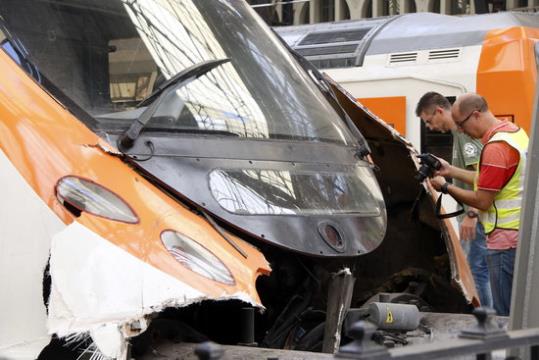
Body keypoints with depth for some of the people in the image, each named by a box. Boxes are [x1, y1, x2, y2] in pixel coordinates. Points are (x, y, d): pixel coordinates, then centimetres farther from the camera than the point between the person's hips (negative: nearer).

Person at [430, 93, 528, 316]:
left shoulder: (496, 147, -19)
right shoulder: (514, 131, 11)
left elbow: (482, 201, -17)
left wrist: (445, 187, -5)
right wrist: (451, 171, 15)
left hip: (506, 241, -10)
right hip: (525, 236, 10)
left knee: (506, 317, -4)